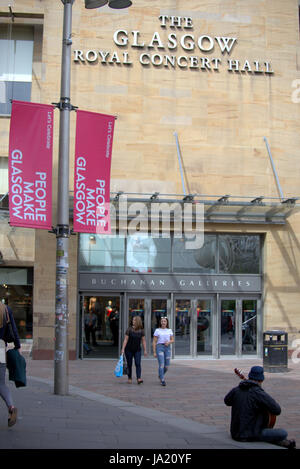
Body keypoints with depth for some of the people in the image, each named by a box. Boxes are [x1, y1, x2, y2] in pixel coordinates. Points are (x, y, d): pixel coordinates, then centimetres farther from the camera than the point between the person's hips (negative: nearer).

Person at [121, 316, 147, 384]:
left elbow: (143, 341, 5)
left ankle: (139, 378, -18)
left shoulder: (141, 331, 0)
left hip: (137, 350, 1)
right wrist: (123, 349, -13)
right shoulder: (129, 330, -6)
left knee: (138, 364, -12)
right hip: (129, 350, -1)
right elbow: (125, 340, -7)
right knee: (129, 364, 7)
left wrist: (145, 350, 3)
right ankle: (129, 378, 21)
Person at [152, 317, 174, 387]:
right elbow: (154, 342, 1)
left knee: (167, 366, 4)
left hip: (167, 348, 3)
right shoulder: (157, 330, 1)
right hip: (159, 347, -3)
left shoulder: (169, 330, 10)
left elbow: (172, 340, 11)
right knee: (161, 364, -13)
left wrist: (169, 342, -12)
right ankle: (162, 381, -6)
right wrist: (154, 352, -4)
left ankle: (160, 375, 33)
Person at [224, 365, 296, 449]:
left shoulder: (236, 390, -1)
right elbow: (277, 410, -16)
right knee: (283, 433, 2)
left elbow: (227, 401, 21)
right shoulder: (259, 393, -18)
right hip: (250, 435, -8)